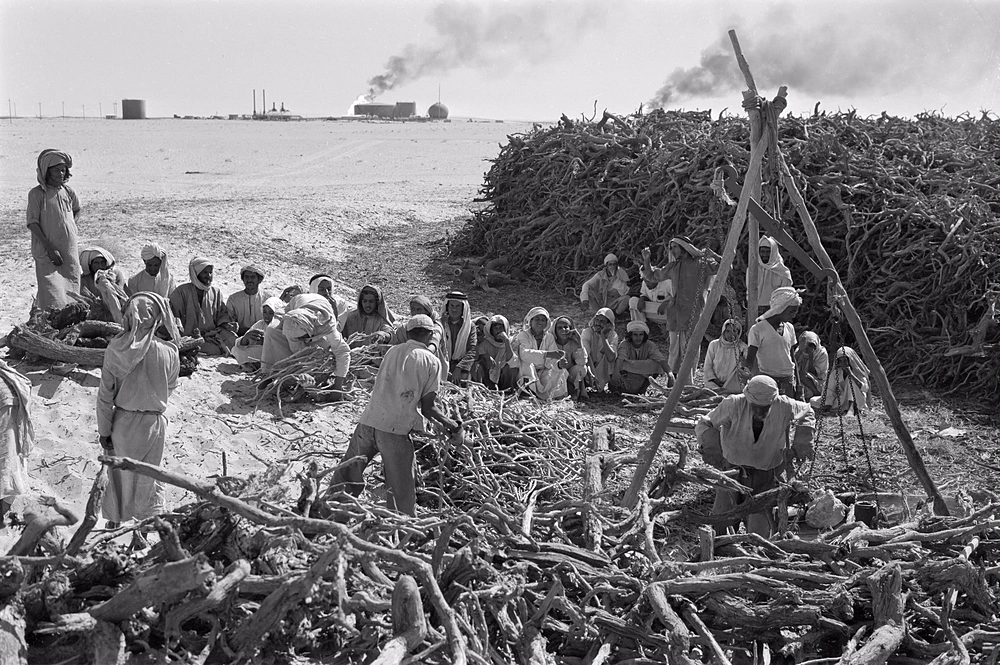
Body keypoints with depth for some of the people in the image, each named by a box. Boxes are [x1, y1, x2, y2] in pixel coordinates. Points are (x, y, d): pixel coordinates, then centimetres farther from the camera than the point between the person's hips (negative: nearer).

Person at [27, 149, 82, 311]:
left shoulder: (68, 191, 7)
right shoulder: (37, 194, -8)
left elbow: (76, 209, 28)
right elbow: (32, 224, -10)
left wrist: (71, 226, 10)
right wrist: (50, 248, -15)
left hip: (70, 250, 5)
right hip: (47, 253, -5)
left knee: (71, 292, 8)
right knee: (52, 297, -10)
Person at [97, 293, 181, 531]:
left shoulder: (115, 349, -14)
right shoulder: (168, 352, -15)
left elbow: (105, 393, -9)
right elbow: (169, 388, 0)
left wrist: (104, 429, 0)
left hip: (123, 421, 1)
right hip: (154, 421, -1)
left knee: (120, 473, 20)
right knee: (149, 477, 17)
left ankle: (115, 521, 33)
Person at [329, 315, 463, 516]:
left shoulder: (392, 351, 14)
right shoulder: (431, 361, 2)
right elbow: (428, 408, -1)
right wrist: (451, 425, 17)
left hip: (368, 422, 4)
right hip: (395, 430, -4)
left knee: (345, 476, 15)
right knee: (402, 490, 7)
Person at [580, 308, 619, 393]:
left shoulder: (613, 335, -10)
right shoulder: (587, 332, -12)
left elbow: (611, 358, -28)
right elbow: (584, 355, -27)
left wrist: (603, 336, -31)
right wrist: (590, 374, -41)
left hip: (604, 370, 1)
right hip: (589, 368, -1)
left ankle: (602, 385, -12)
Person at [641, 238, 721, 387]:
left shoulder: (700, 263, -1)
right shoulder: (672, 267, 16)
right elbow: (652, 276, 29)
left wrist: (710, 254, -16)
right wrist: (646, 260, 16)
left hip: (693, 313, -5)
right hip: (675, 313, 5)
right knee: (674, 350, 9)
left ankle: (686, 385, -2)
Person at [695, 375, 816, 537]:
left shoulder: (784, 407, -17)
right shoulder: (733, 404, -22)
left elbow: (807, 413, 6)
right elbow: (703, 424, -12)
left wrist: (802, 442, -7)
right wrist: (710, 445, -31)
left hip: (766, 476, 1)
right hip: (732, 469, 0)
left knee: (759, 532, -6)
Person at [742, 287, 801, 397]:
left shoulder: (789, 328, 12)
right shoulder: (757, 329, -6)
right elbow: (750, 358, -8)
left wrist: (797, 383, 17)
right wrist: (747, 370, -30)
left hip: (788, 380, 5)